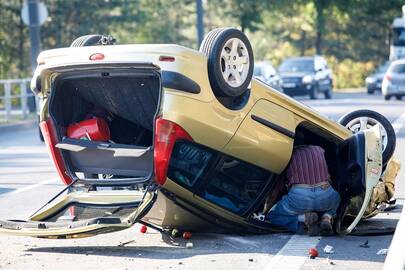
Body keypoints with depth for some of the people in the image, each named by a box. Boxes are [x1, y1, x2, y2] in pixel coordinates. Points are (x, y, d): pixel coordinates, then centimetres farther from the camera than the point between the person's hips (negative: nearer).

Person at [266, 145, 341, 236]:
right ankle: (326, 218, 6)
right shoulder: (319, 150, 27)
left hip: (299, 197, -3)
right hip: (325, 193, 3)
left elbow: (276, 186, 27)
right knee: (335, 200, 40)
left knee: (273, 216, 22)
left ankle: (305, 218, -2)